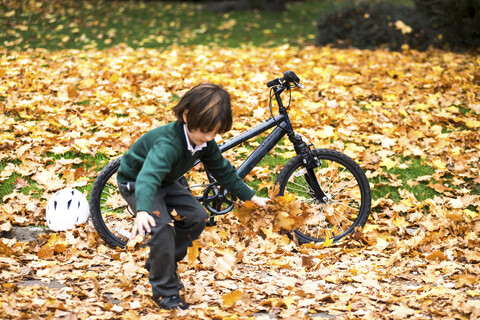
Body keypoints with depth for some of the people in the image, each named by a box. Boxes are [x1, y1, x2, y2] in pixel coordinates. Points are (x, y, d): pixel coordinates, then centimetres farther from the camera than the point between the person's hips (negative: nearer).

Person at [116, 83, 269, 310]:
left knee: (196, 218, -3)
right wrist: (142, 211, -72)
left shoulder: (205, 143, -14)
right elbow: (149, 175, -56)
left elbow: (222, 170, 2)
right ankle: (164, 291, -11)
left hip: (164, 181, 8)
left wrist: (251, 197, 6)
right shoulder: (169, 143, -40)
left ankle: (159, 263, 16)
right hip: (135, 182, -8)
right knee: (162, 227, -25)